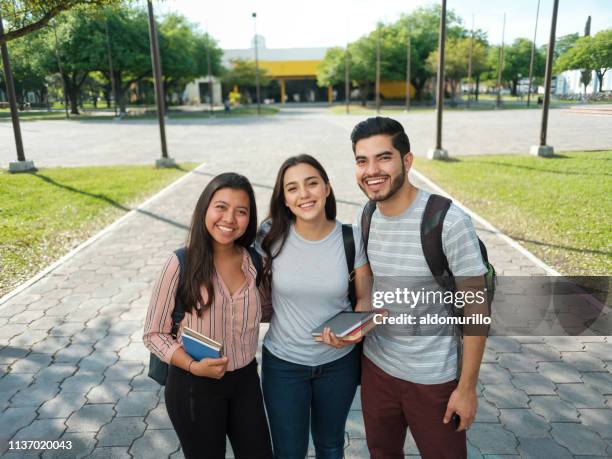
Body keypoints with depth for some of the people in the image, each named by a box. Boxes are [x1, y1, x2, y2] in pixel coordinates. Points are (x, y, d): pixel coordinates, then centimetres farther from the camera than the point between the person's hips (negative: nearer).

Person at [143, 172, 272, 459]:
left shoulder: (253, 260, -6)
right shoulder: (181, 263, -18)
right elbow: (154, 334, -10)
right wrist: (193, 366, -23)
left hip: (246, 380, 4)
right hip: (194, 387, -3)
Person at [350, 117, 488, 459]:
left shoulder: (450, 222, -21)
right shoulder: (363, 222, -4)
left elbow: (475, 308, -15)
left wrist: (467, 387, -11)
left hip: (434, 378, -4)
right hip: (376, 367, 5)